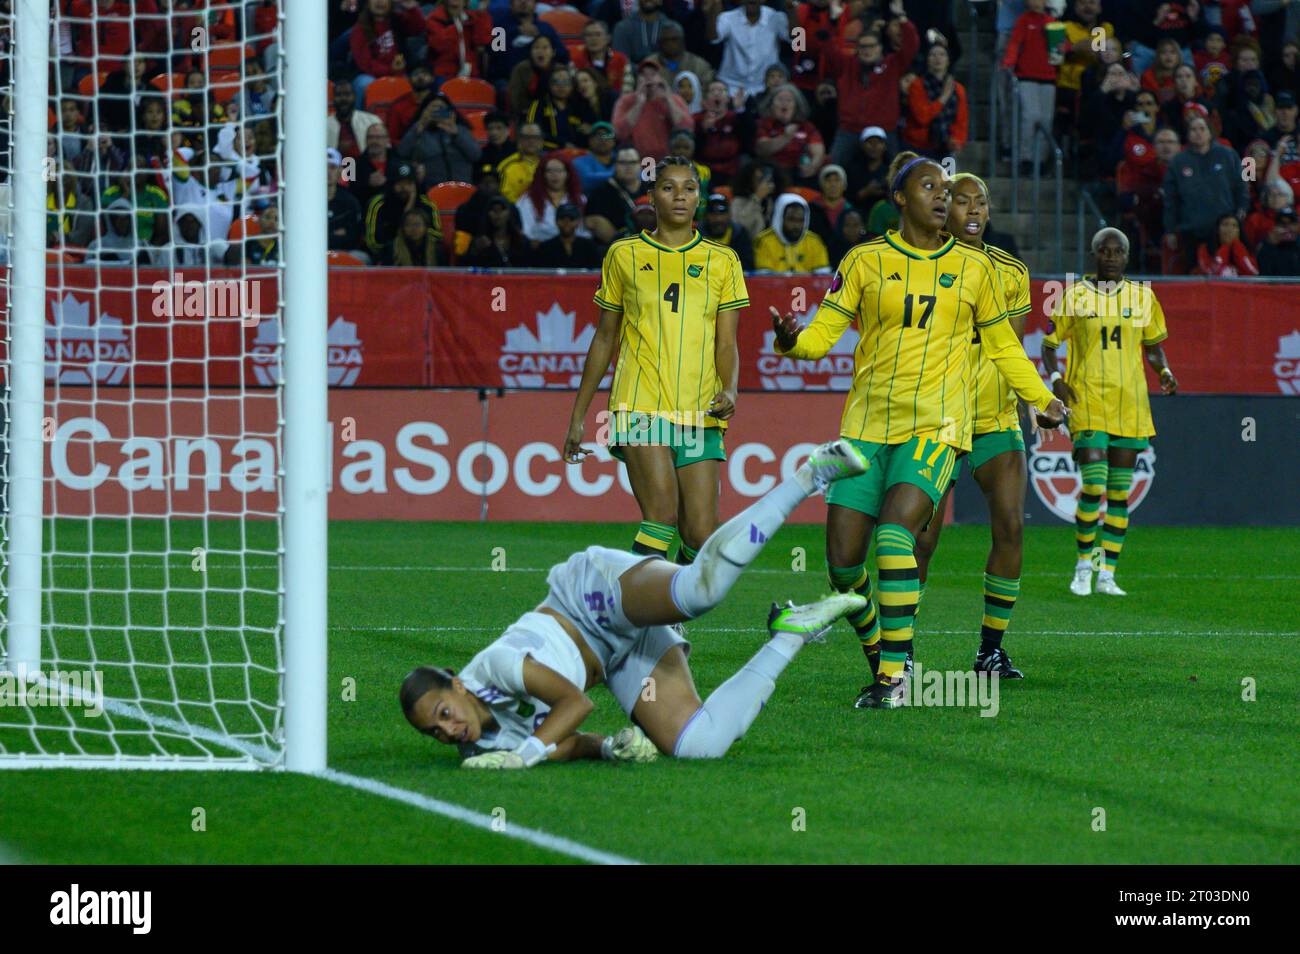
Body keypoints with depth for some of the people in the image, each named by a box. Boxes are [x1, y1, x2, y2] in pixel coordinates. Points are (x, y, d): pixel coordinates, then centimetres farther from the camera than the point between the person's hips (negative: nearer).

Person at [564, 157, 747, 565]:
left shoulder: (722, 261, 12)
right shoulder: (624, 255, 10)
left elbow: (726, 344, 9)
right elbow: (604, 340, 15)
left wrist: (729, 391, -12)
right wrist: (577, 416, 14)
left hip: (699, 415, 2)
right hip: (641, 405, -2)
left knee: (701, 538, -4)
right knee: (662, 514, -22)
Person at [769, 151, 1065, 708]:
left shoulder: (975, 267, 9)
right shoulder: (866, 261, 6)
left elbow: (1002, 346, 21)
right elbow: (823, 333, 4)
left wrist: (1043, 400, 17)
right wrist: (792, 339, -18)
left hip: (935, 423, -2)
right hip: (868, 424, 2)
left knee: (895, 532, -24)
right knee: (843, 562, -5)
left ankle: (895, 675, -19)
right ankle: (879, 658, 21)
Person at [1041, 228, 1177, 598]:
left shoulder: (1142, 296, 10)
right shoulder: (1075, 296, 2)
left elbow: (1153, 344, 20)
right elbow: (1049, 344, 7)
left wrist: (1164, 371, 1)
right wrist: (1055, 377, -11)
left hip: (1130, 403, 3)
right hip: (1087, 401, -3)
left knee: (1120, 491, 3)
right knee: (1093, 487, -14)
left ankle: (1107, 573, 9)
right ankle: (1084, 565, 4)